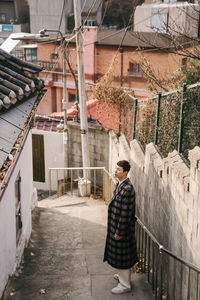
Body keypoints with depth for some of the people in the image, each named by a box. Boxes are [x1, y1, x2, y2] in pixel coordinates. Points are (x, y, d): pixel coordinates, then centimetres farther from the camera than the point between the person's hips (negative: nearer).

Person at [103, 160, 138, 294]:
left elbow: (125, 213, -25)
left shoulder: (127, 189, -27)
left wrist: (119, 232, -20)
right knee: (120, 254, 24)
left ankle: (125, 285, 18)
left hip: (123, 227, -10)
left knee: (122, 256, 4)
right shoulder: (120, 184, 5)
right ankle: (123, 276, 43)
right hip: (116, 224, 10)